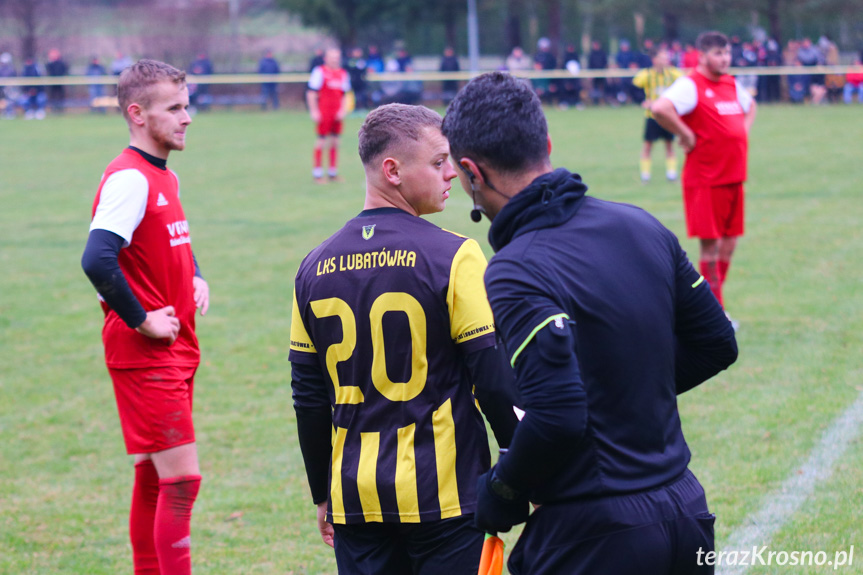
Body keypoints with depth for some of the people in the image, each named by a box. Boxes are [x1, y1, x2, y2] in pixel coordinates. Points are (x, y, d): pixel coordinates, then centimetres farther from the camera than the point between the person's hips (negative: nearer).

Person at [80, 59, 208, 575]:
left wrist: (196, 279, 12)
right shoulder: (129, 178, -17)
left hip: (174, 353, 9)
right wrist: (142, 321, -20)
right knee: (181, 479, -11)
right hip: (145, 356, -9)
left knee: (155, 478, 14)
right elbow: (97, 261, -29)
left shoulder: (165, 178, 13)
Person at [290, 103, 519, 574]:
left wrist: (322, 494, 20)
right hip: (443, 495, -5)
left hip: (355, 499, 5)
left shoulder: (315, 269, 6)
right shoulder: (453, 257, -11)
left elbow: (308, 398, 11)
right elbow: (495, 380, -12)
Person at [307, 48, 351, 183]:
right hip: (323, 111, -6)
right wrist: (314, 111, -11)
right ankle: (317, 174, 2)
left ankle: (333, 173, 18)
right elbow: (311, 93, -6)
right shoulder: (320, 71, -6)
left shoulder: (343, 74, 12)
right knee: (321, 140, -4)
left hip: (337, 114, 6)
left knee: (335, 141, 10)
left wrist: (343, 110, 5)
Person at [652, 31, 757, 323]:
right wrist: (686, 136, -20)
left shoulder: (731, 85, 14)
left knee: (729, 242, 9)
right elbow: (660, 109, -29)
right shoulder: (691, 85, -11)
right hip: (706, 179, -8)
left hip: (734, 176, 8)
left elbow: (750, 105, 36)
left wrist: (743, 131, 17)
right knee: (711, 244, -5)